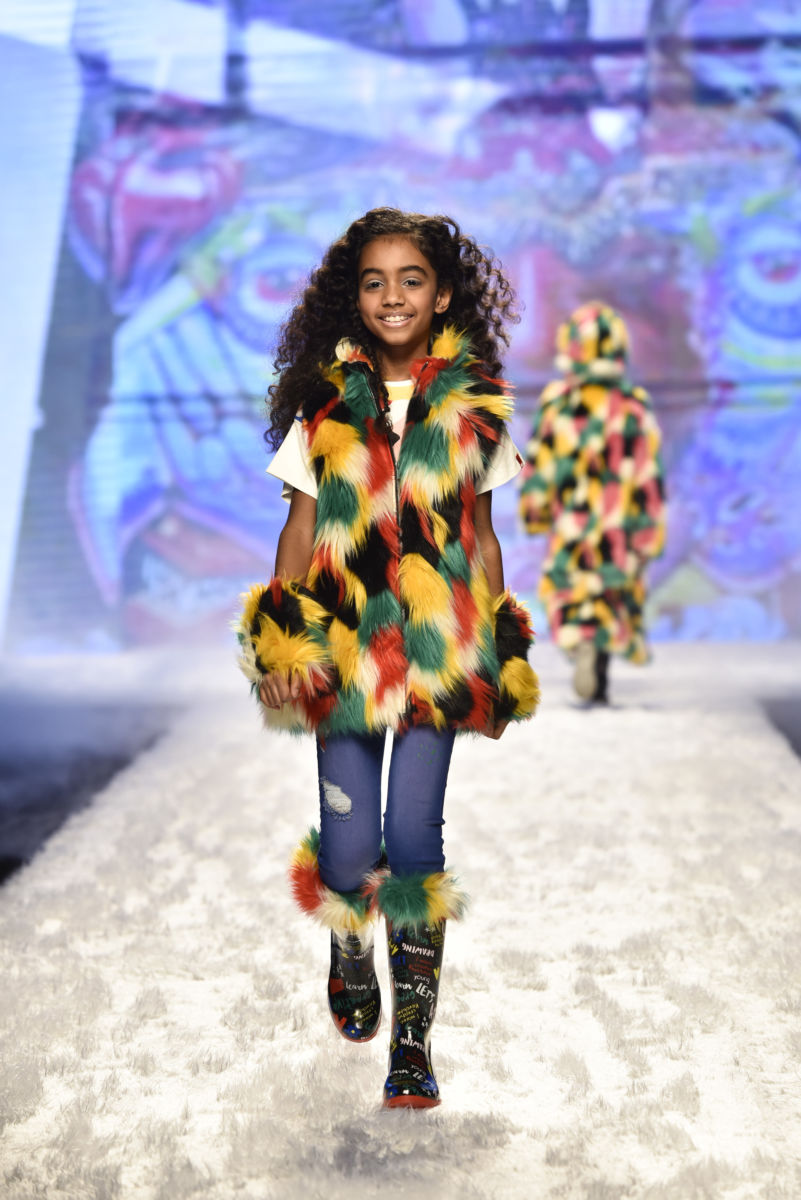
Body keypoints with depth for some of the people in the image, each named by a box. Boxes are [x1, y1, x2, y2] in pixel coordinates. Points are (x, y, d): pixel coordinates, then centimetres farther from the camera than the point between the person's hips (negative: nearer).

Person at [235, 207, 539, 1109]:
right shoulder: (325, 406, 5)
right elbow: (299, 531, 6)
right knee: (348, 848, -4)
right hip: (342, 649, 0)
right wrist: (280, 644, -4)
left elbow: (480, 537, 11)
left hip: (438, 653, 0)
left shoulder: (472, 408, 7)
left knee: (412, 841, -6)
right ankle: (350, 956, 32)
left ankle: (413, 1038, 7)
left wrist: (500, 662, 8)